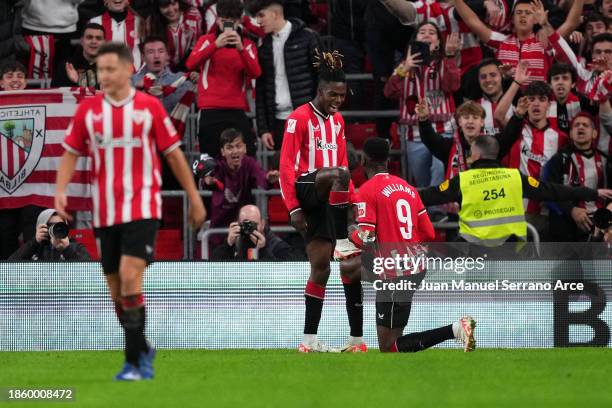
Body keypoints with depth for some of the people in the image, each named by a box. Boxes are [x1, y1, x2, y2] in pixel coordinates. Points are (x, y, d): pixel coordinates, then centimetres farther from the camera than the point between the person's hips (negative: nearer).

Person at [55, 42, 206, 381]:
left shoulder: (150, 107, -1)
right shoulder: (88, 110, 5)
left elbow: (173, 153, 6)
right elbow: (71, 153, 9)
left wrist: (194, 197, 9)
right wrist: (60, 190, -8)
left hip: (142, 209, -4)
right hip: (105, 212, 4)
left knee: (130, 277, -19)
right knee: (116, 288, 8)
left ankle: (133, 362, -17)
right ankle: (142, 350, 27)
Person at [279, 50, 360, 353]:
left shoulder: (337, 120, 17)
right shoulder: (299, 118, -6)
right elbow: (286, 165, -11)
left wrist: (352, 201, 16)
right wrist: (293, 208, -17)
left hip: (327, 200, 7)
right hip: (306, 188, -7)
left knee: (321, 268, 2)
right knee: (338, 174, -38)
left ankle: (310, 339, 2)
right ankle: (342, 242, -34)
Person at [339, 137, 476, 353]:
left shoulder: (367, 191, -11)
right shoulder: (408, 188, 10)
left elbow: (366, 238, -16)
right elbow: (429, 234, 9)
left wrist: (353, 235, 7)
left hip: (395, 275, -8)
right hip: (416, 264, 8)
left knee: (388, 347, 0)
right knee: (348, 267, 30)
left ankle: (455, 329, -16)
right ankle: (355, 340, 30)